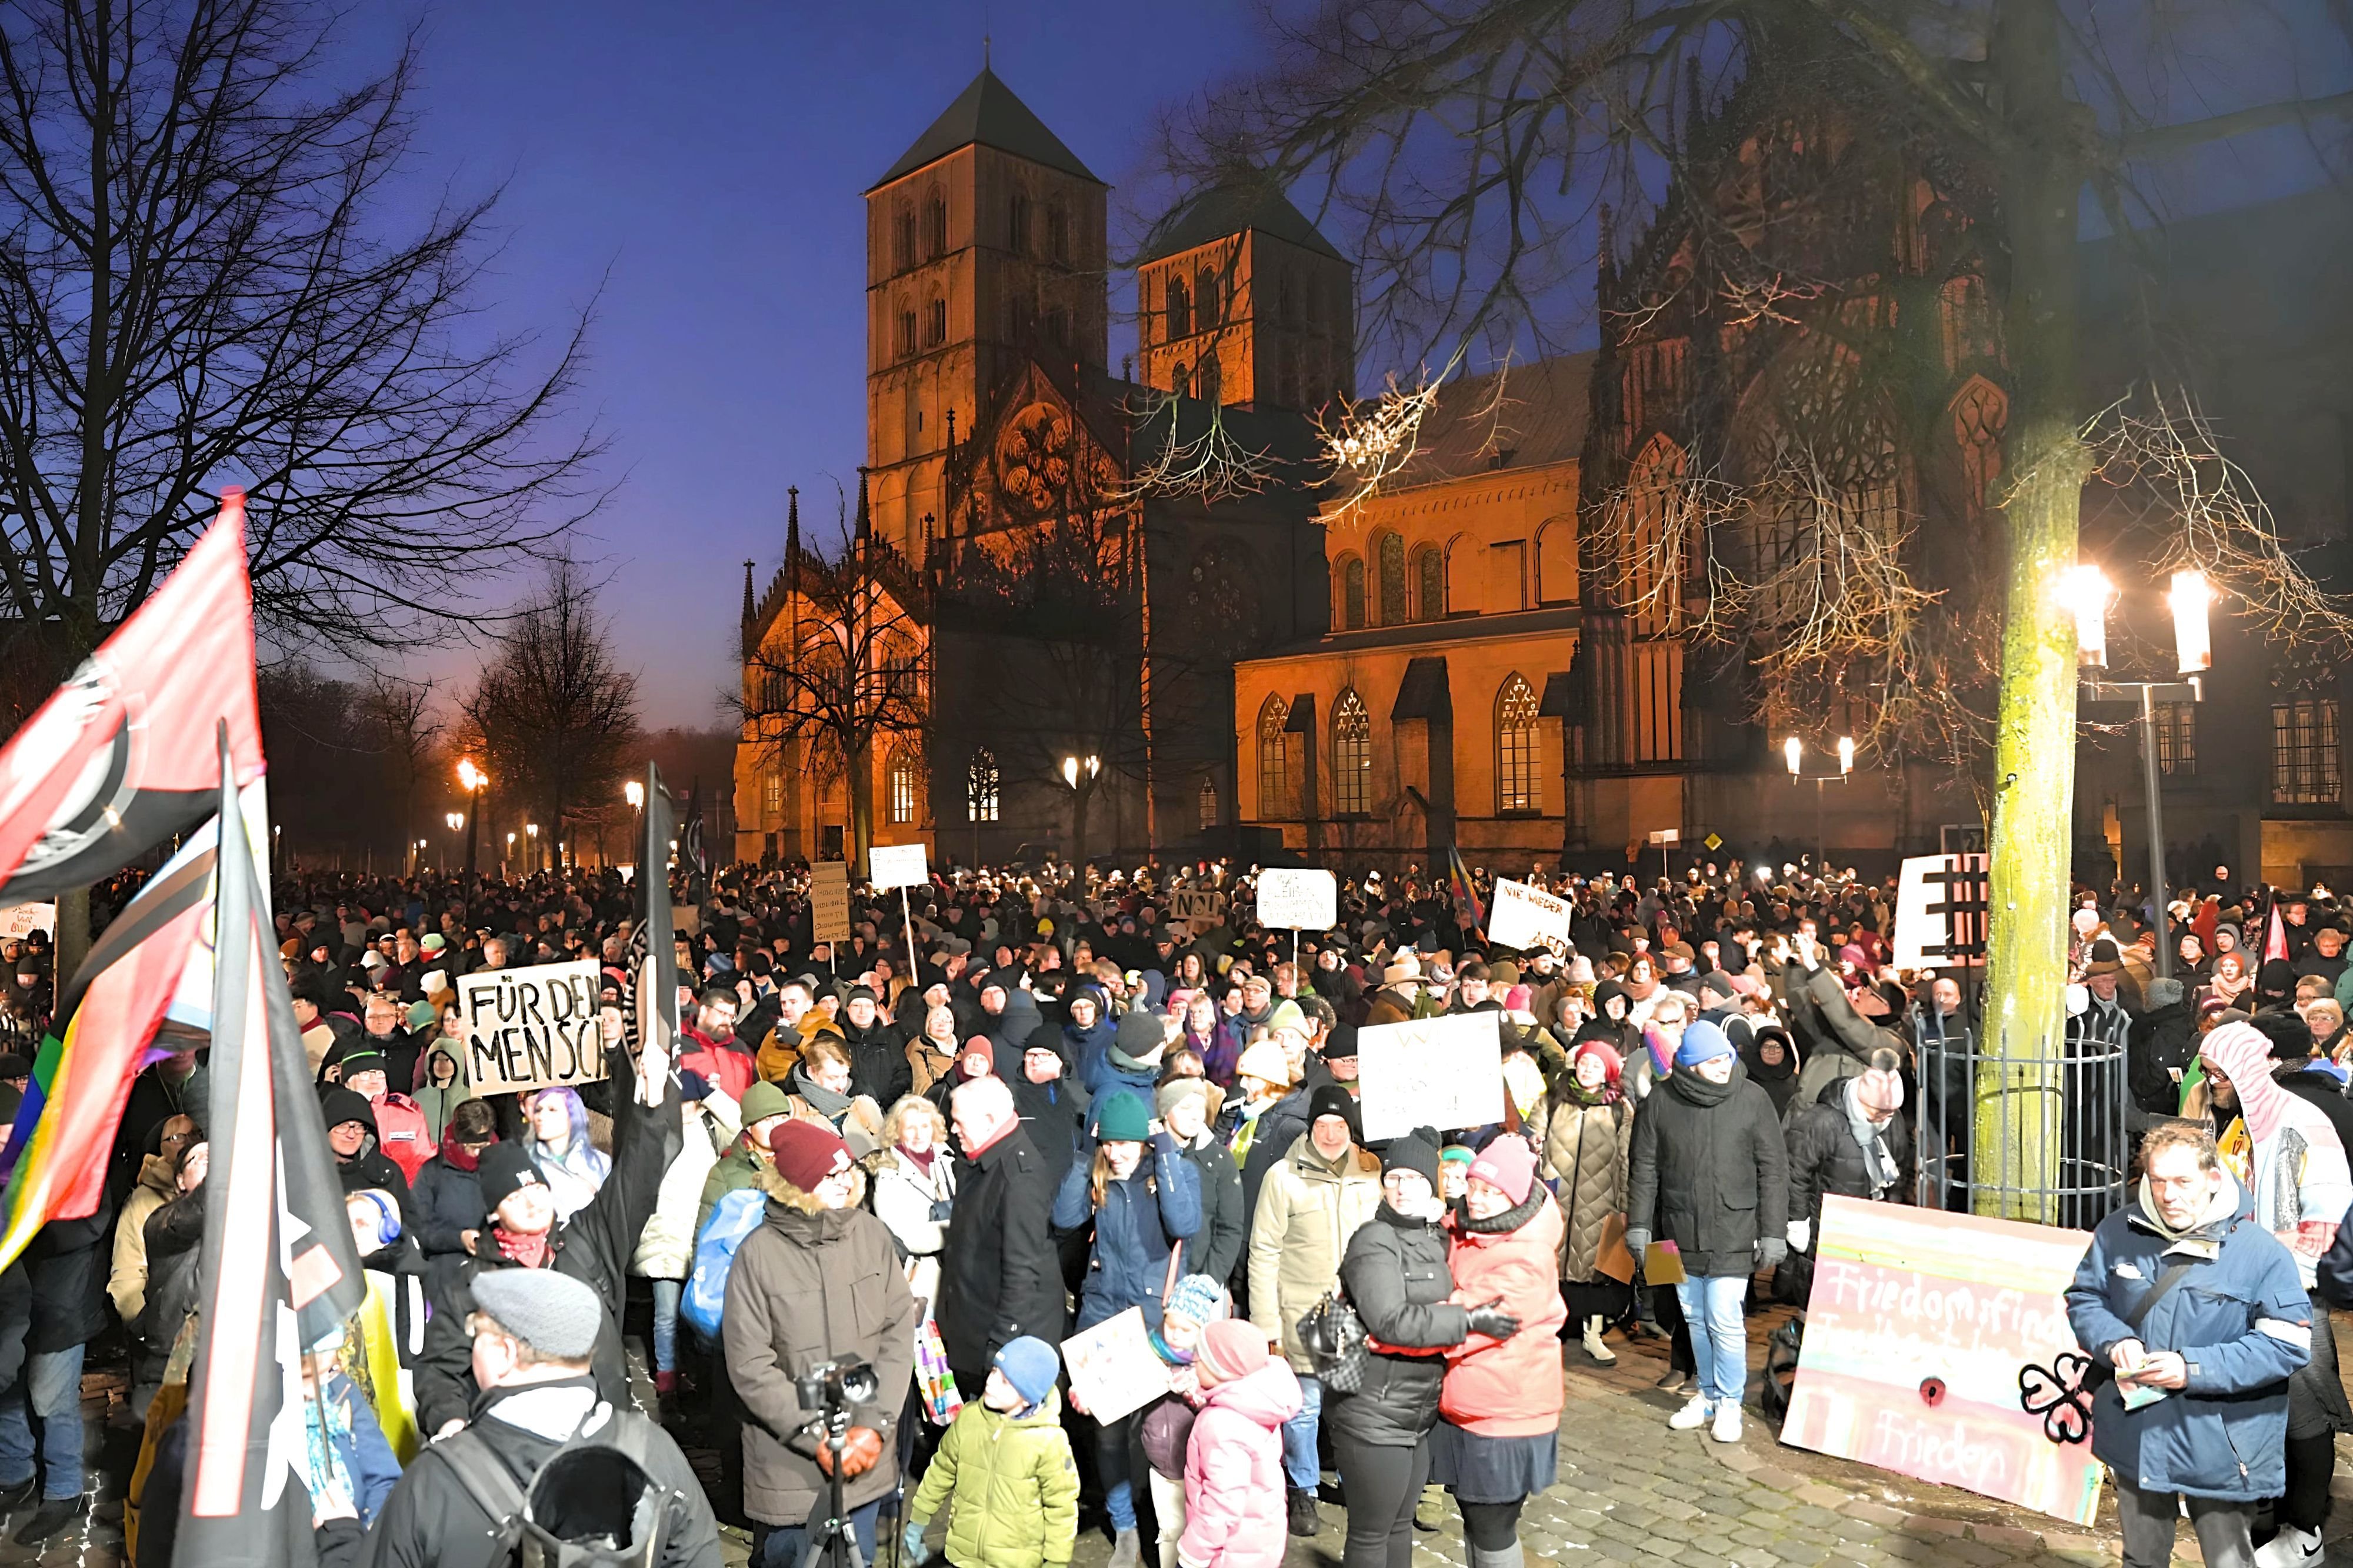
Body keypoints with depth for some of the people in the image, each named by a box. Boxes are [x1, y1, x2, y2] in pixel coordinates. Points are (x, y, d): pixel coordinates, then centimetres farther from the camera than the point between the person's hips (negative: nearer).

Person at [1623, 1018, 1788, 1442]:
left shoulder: (1751, 1098, -6)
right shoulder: (1661, 1102, -2)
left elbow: (1773, 1169, -3)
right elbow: (1644, 1168, 5)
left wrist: (1773, 1232, -5)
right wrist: (1639, 1224, 3)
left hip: (1733, 1234, -3)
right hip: (1682, 1232, 3)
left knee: (1725, 1320, -4)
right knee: (1695, 1318, 14)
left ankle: (1729, 1402, 17)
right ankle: (1708, 1394, 33)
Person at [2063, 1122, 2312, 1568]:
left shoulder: (2259, 1250, -14)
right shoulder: (2118, 1233, -4)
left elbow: (2289, 1345, -15)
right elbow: (2084, 1297, 6)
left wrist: (2194, 1368, -22)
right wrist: (2114, 1341, -15)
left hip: (2219, 1449, -3)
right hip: (2135, 1439, 4)